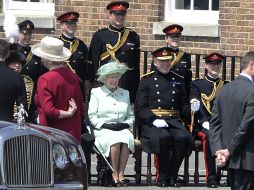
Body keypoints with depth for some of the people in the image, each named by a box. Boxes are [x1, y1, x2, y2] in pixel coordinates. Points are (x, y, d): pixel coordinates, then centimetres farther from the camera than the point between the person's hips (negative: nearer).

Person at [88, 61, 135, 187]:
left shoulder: (125, 93, 21)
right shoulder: (96, 93, 10)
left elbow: (130, 115, 22)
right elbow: (92, 116, 2)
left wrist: (126, 124, 0)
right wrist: (105, 124, -12)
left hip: (122, 128, 3)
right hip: (103, 129, -3)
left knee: (127, 138, -33)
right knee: (115, 139, -36)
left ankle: (121, 173, -29)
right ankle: (115, 174, -27)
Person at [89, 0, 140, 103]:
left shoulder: (133, 37, 12)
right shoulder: (99, 36, 3)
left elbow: (137, 66, 13)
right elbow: (93, 63, 1)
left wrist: (137, 90, 9)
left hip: (129, 87, 3)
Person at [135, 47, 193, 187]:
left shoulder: (178, 80, 18)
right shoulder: (147, 80, 8)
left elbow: (184, 106, 19)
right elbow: (140, 108, 0)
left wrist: (192, 109, -6)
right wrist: (154, 120, -17)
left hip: (174, 121, 3)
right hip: (152, 121, -3)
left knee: (183, 137, -30)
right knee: (164, 136, -36)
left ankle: (172, 176, -16)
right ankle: (162, 176, -20)